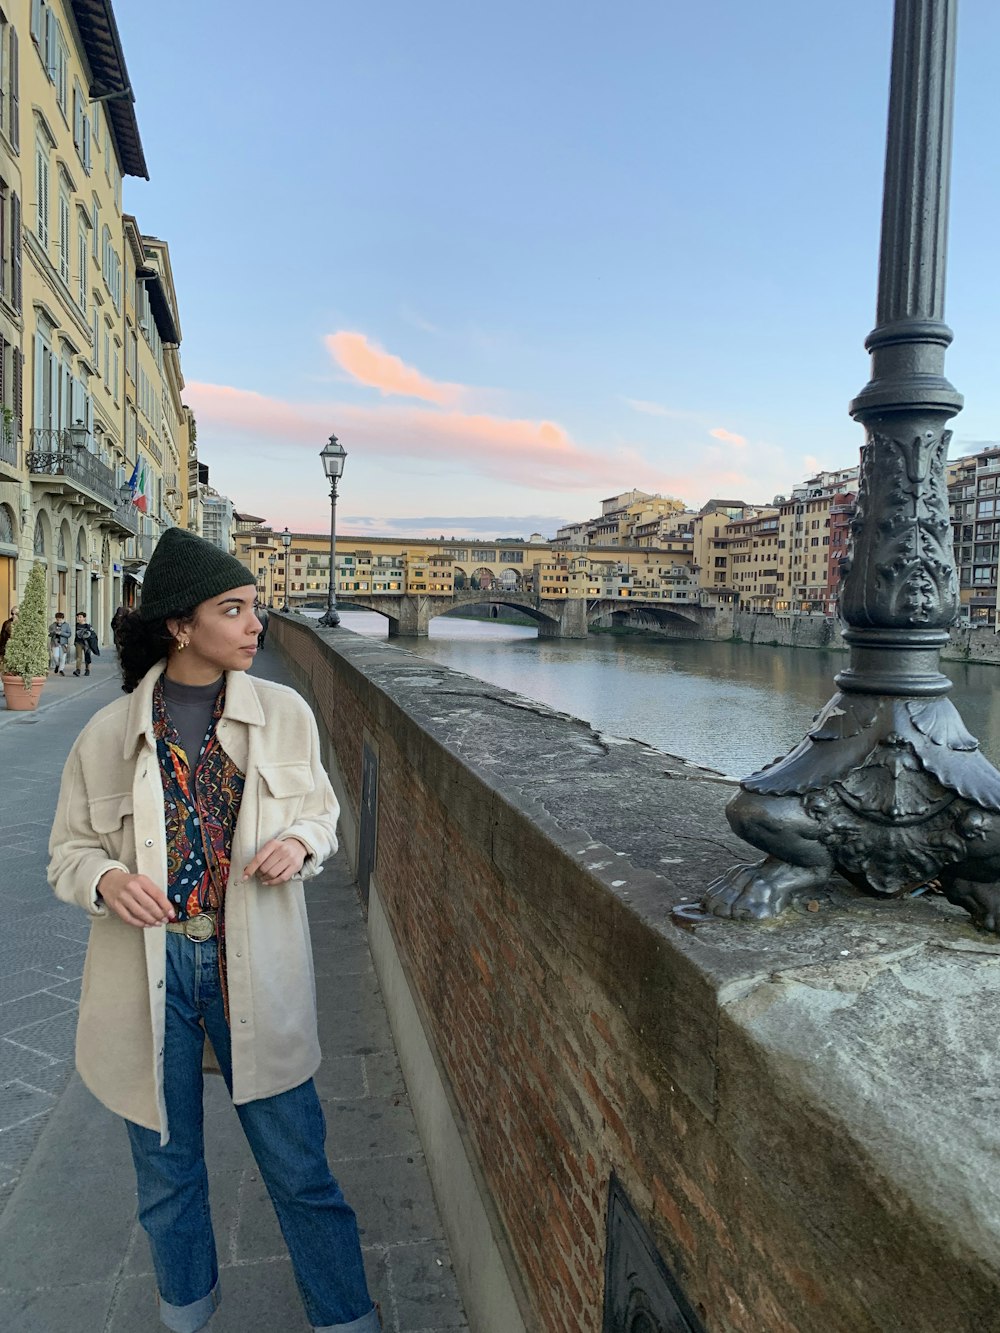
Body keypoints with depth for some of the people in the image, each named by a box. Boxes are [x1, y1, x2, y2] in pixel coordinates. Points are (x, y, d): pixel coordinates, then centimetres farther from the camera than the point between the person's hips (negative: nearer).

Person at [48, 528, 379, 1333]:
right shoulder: (107, 734, -6)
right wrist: (107, 880, -17)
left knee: (300, 1166, 10)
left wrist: (299, 842, -14)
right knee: (166, 1169, 21)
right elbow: (69, 851, 5)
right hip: (150, 971, 1)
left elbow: (321, 813, 8)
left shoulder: (284, 714, -4)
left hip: (255, 970, 0)